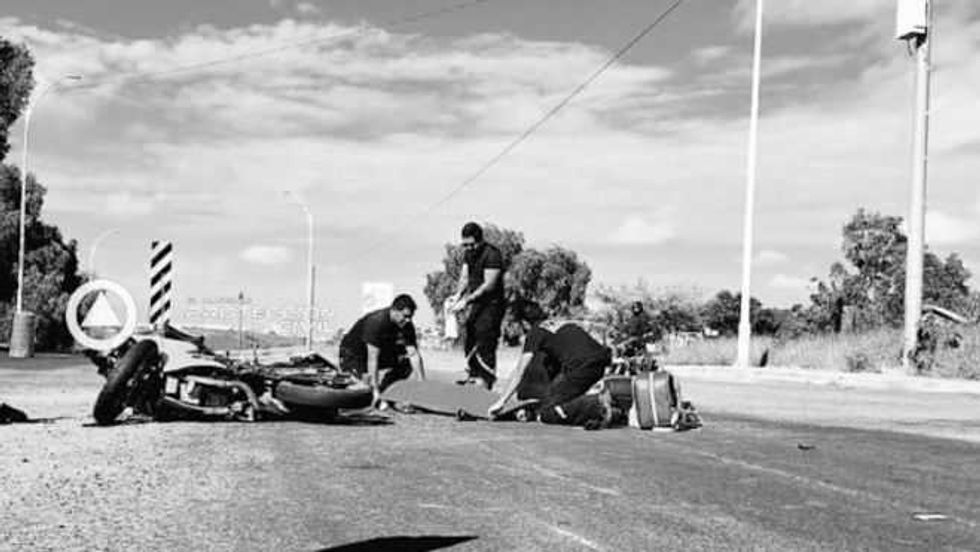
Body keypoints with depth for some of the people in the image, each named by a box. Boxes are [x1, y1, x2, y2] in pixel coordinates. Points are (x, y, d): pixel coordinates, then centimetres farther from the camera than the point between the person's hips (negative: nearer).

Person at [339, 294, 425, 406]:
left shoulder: (407, 325, -15)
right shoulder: (376, 322, -33)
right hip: (353, 353, -7)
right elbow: (372, 358, -36)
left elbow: (414, 354, -15)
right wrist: (376, 391, -40)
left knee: (407, 359, -14)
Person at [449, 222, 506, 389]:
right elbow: (464, 277, 9)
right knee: (469, 341, 12)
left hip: (491, 304, -9)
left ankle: (485, 381, -6)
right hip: (475, 304, 9)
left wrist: (467, 300, -27)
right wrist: (458, 295, -11)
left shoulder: (492, 254, -18)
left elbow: (489, 285, -23)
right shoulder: (469, 253, 9)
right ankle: (473, 375, 24)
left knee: (484, 344, -11)